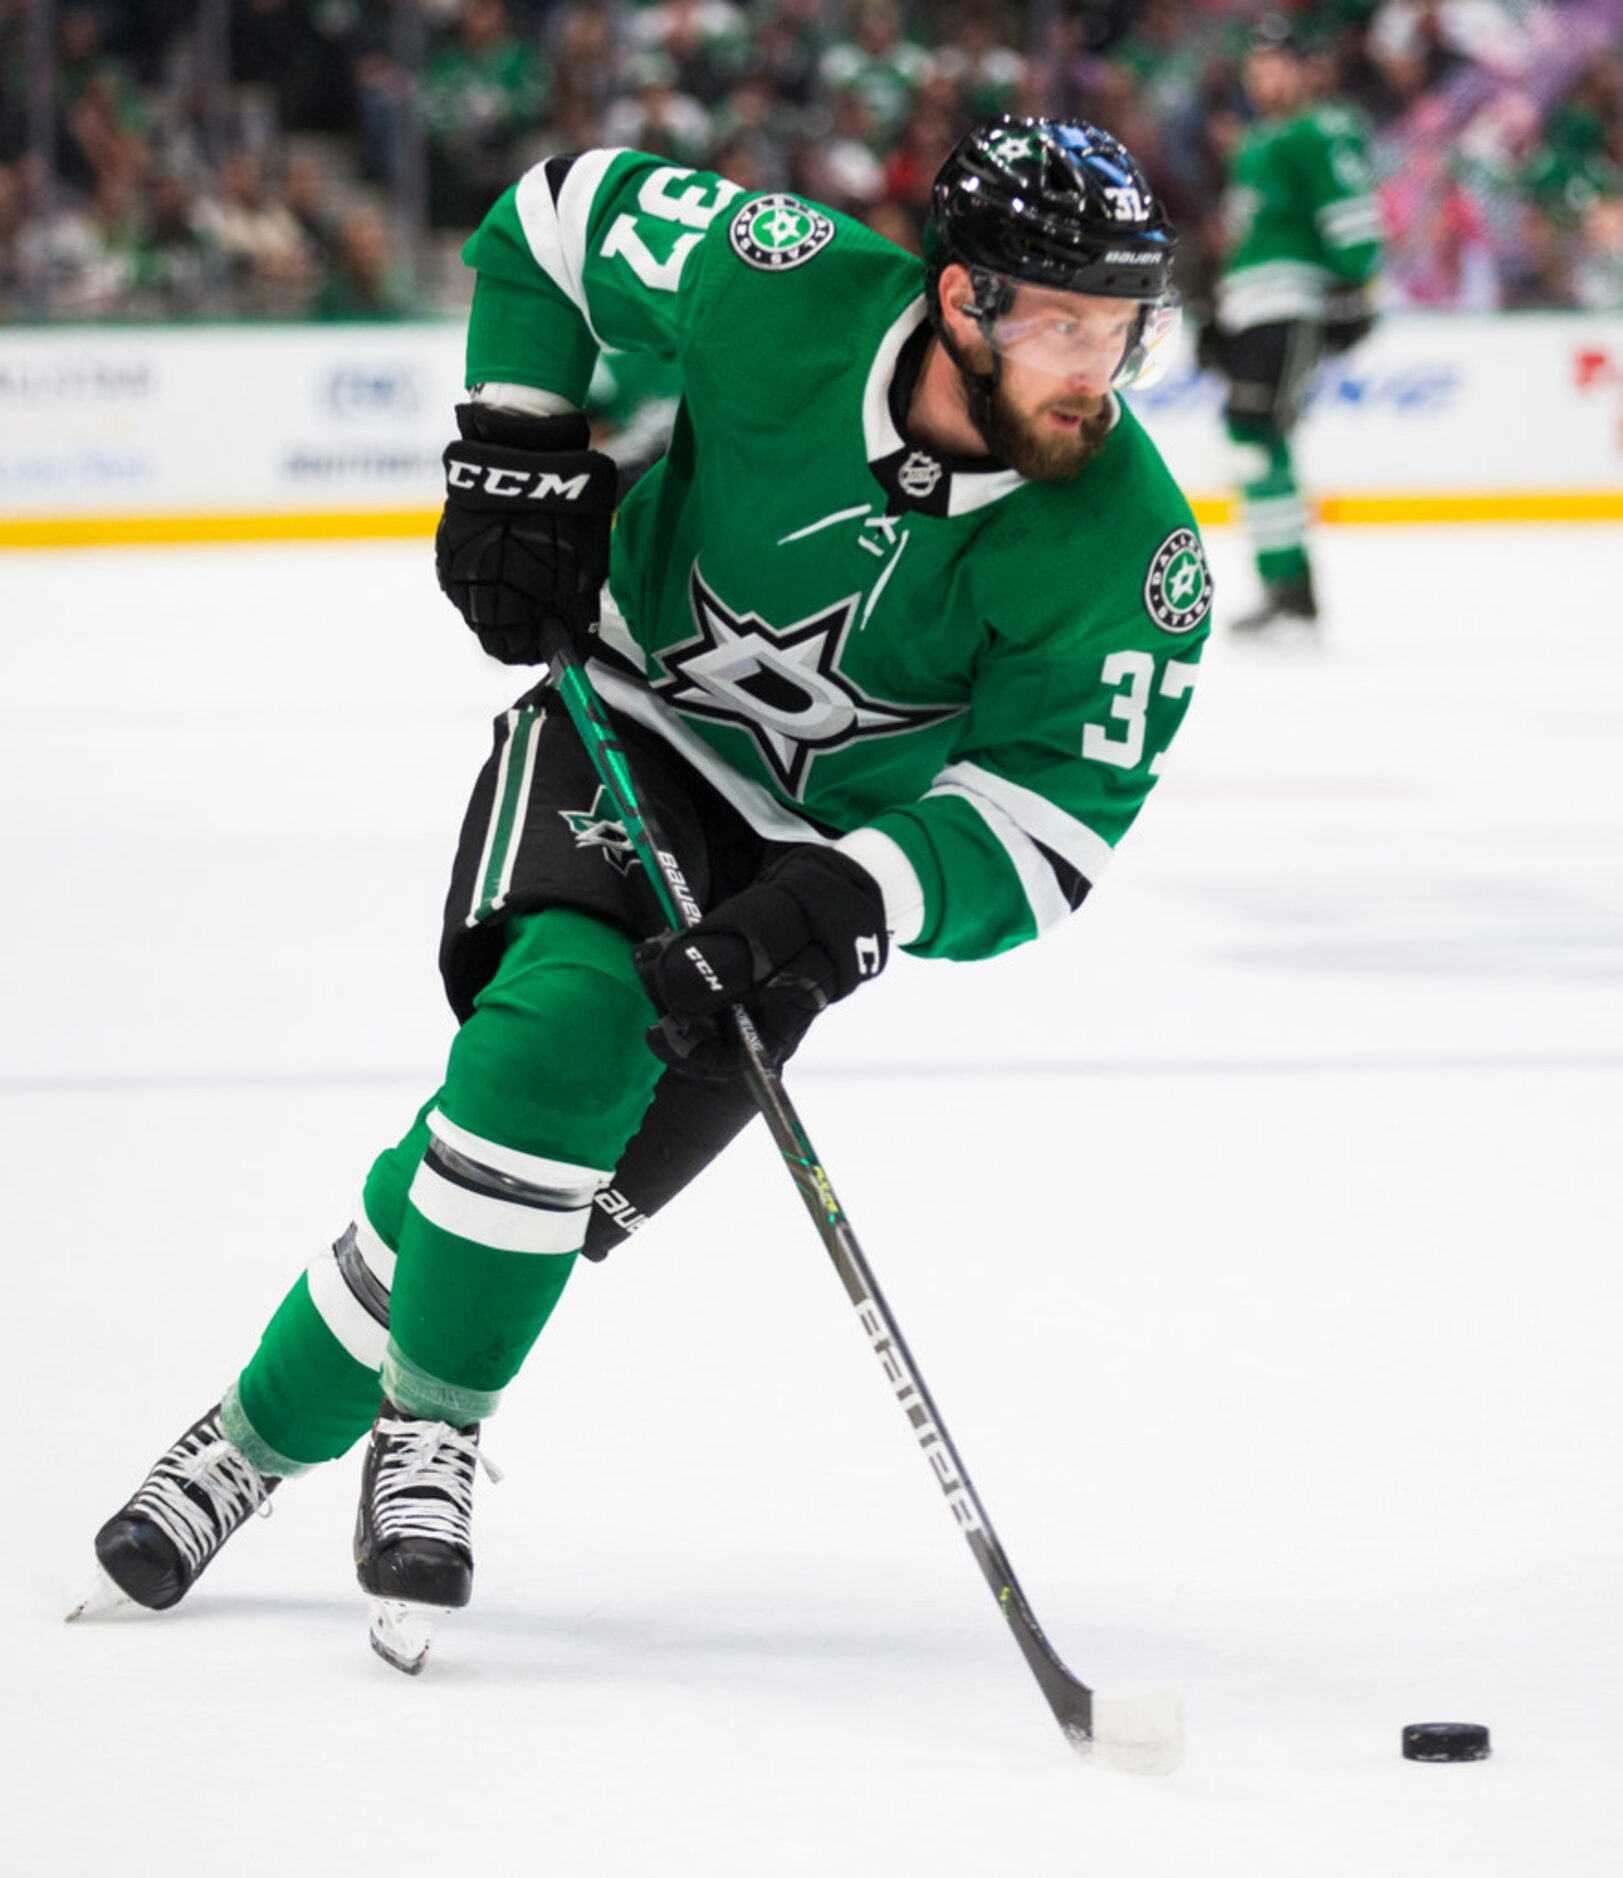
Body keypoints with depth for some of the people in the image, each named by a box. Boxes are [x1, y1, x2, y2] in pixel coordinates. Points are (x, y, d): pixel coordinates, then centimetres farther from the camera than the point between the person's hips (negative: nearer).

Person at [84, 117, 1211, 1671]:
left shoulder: (1131, 554, -24)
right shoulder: (786, 292, -23)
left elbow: (1046, 826, -23)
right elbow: (552, 219, -4)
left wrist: (852, 898, -38)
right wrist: (518, 449, -11)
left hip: (823, 835, 1)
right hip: (629, 721, -1)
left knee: (572, 1166, -13)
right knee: (558, 1031, -27)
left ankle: (281, 1425, 5)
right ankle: (428, 1429, -8)